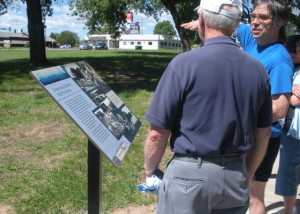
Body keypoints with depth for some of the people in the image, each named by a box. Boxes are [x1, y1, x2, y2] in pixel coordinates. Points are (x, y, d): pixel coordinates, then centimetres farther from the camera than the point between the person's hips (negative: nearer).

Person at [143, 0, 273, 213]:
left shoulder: (184, 64, -15)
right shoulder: (258, 69, 0)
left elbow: (157, 134, -13)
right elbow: (264, 134, 8)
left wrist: (150, 170, 5)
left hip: (190, 174, -4)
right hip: (235, 177, 5)